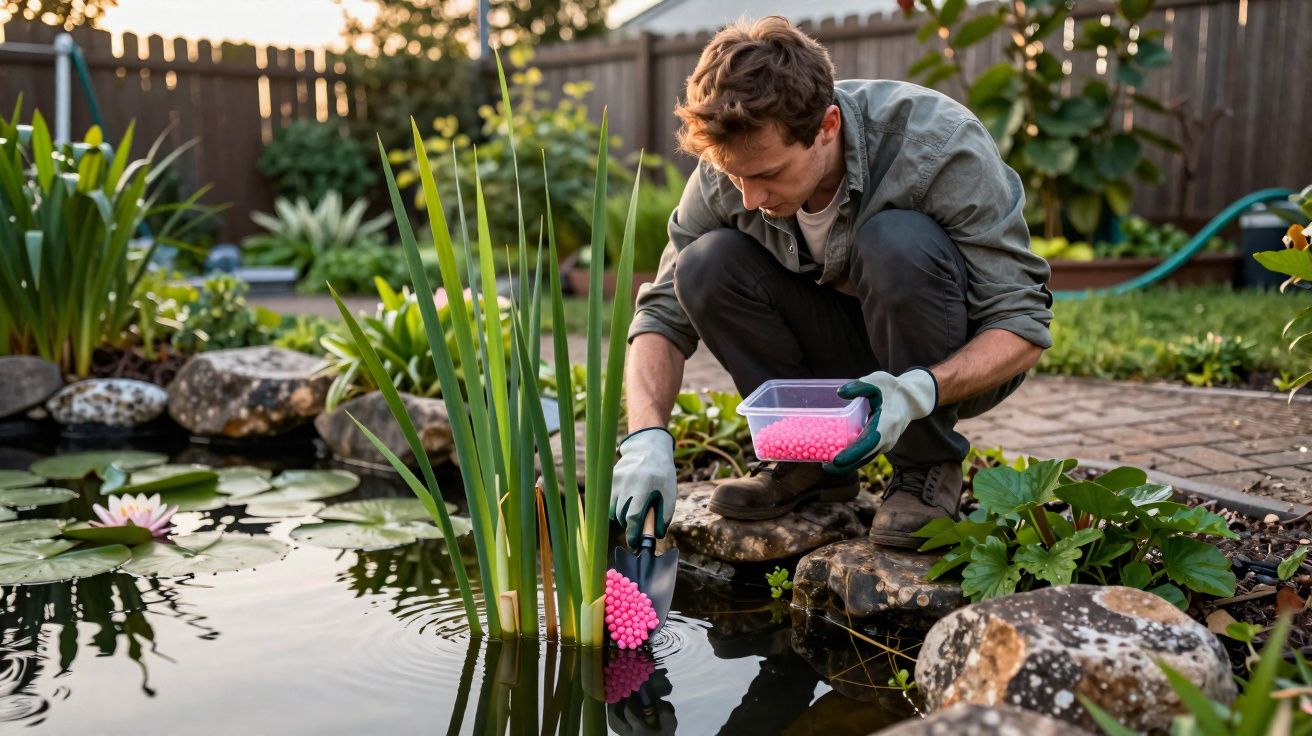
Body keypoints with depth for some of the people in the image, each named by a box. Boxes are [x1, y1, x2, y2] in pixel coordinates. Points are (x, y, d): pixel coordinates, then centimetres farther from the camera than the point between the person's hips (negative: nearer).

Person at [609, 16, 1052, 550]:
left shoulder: (939, 146, -28)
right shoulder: (727, 172, -17)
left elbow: (1025, 326, -26)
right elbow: (663, 313, -13)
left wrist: (918, 390, -43)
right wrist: (647, 437, -30)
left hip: (962, 363, -3)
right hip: (851, 350, 4)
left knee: (896, 243, -35)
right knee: (707, 265, -21)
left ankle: (928, 466, -14)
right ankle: (813, 459, -5)